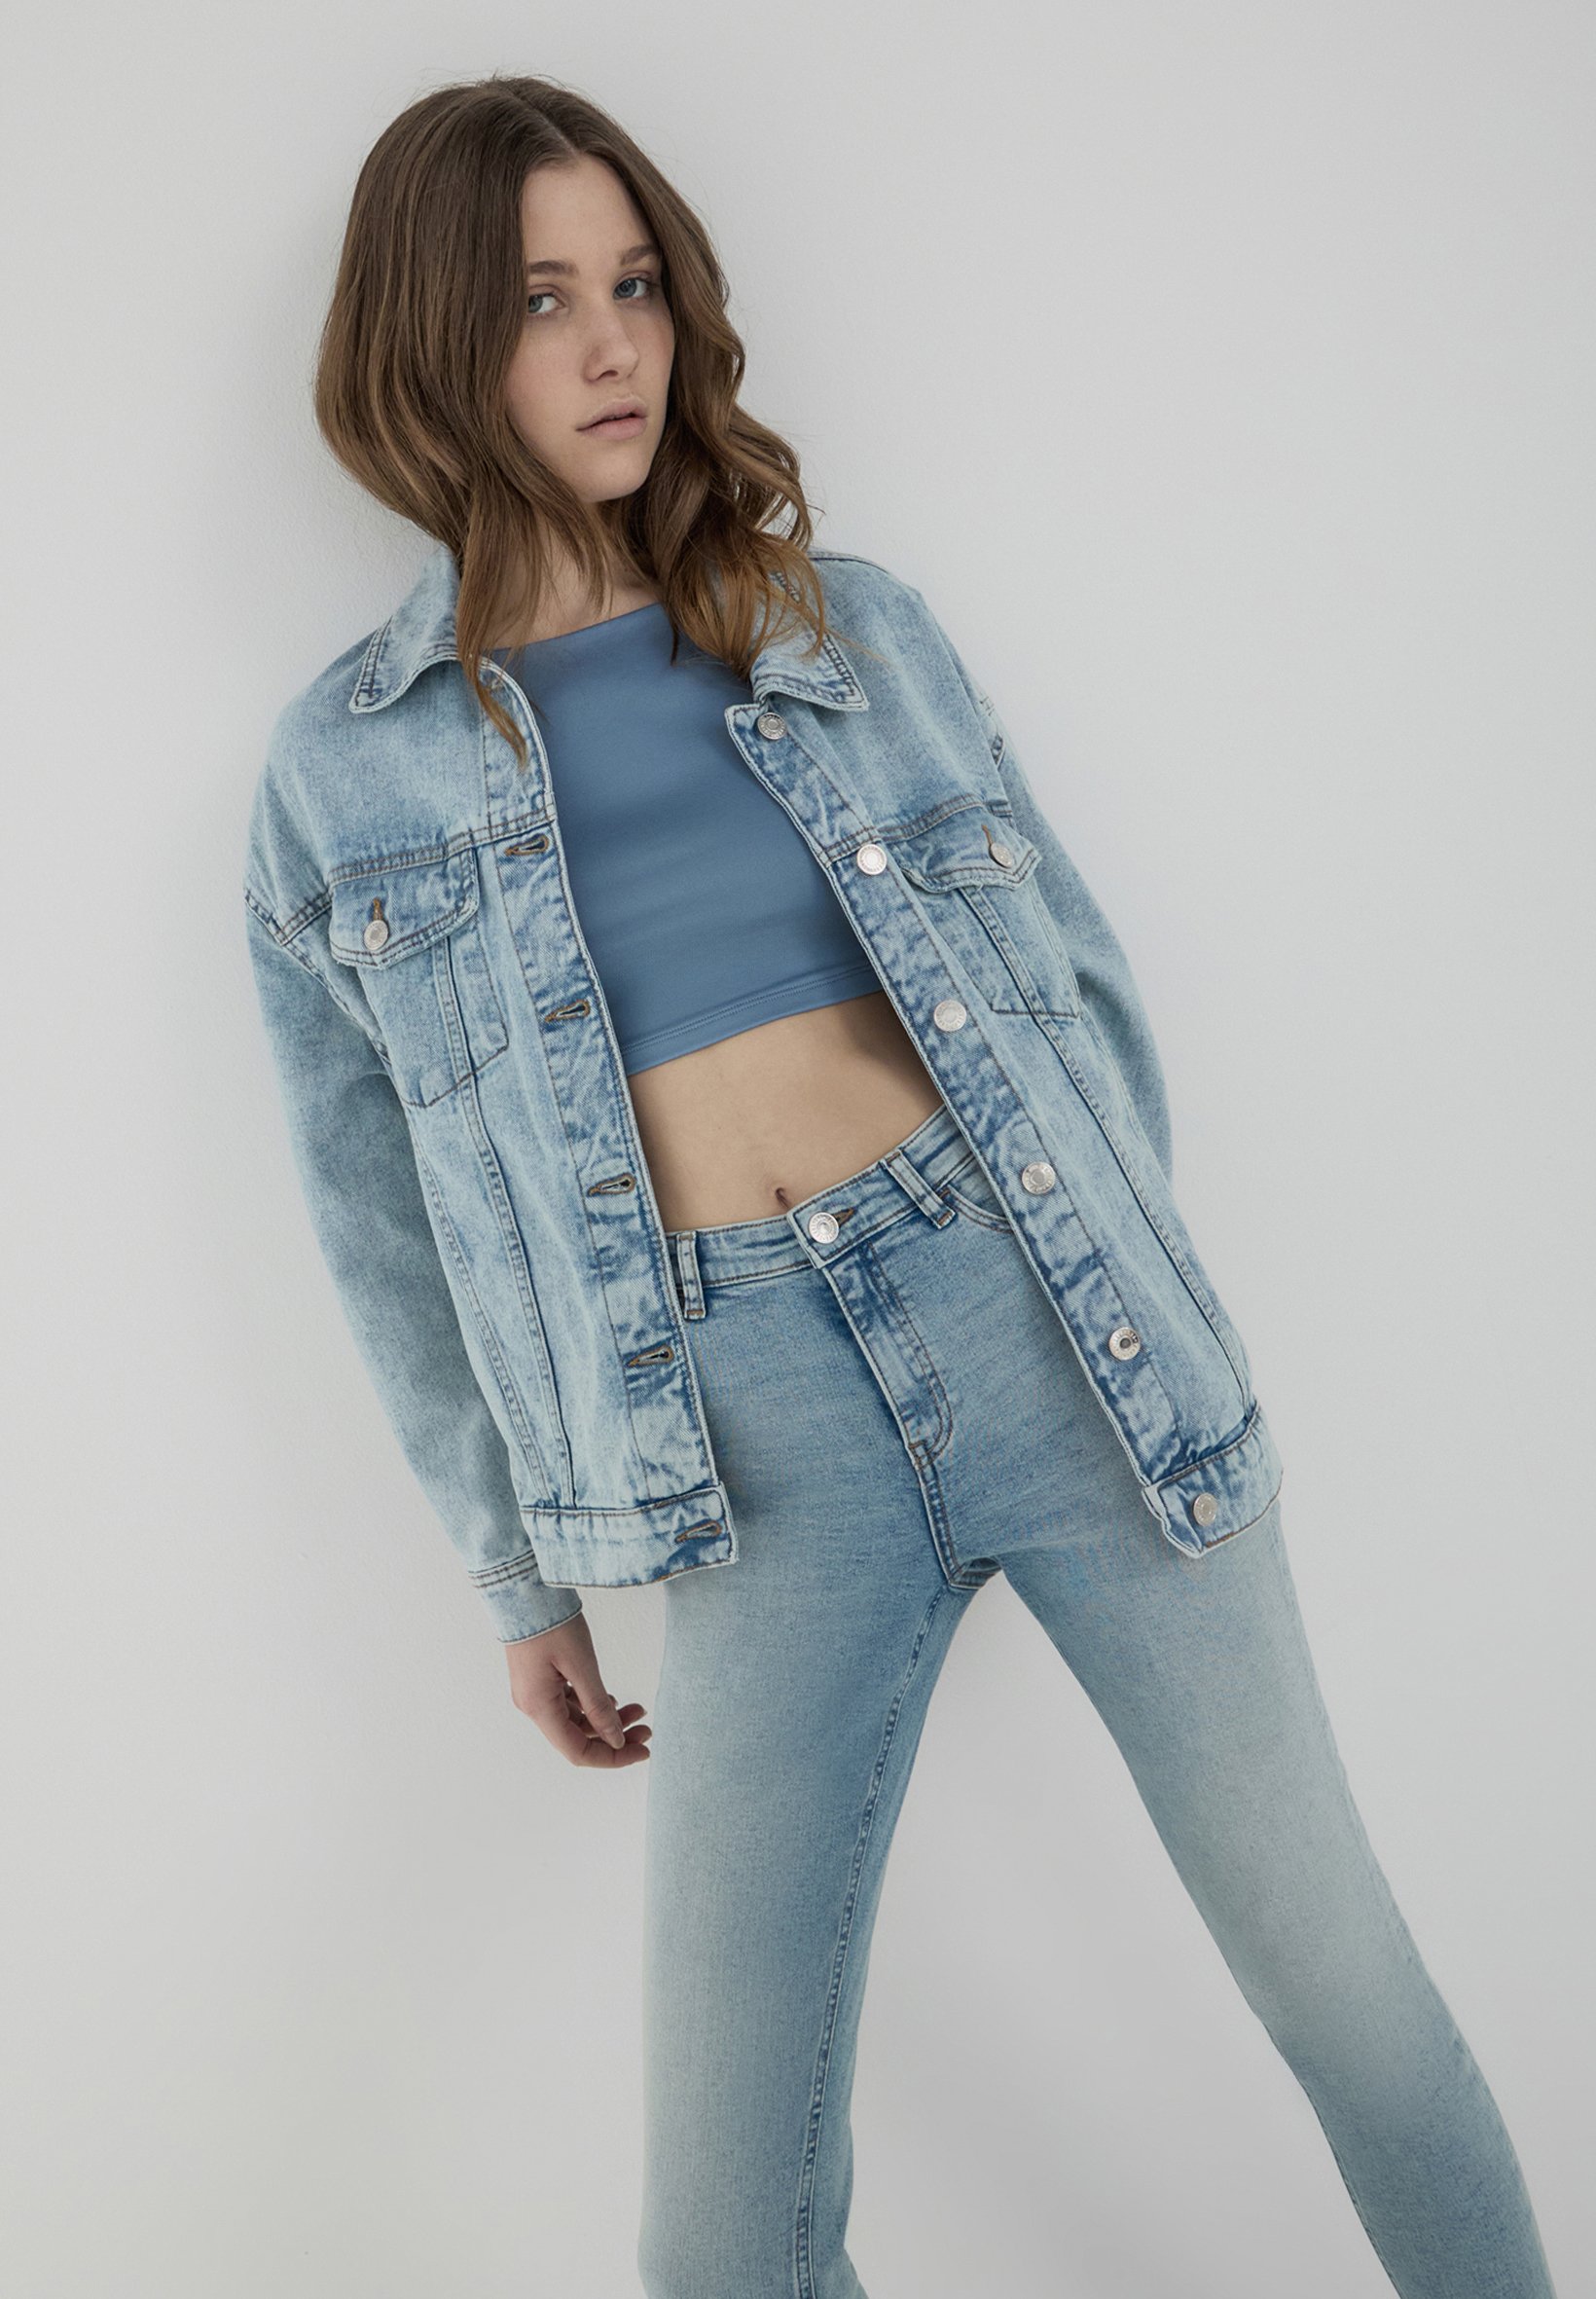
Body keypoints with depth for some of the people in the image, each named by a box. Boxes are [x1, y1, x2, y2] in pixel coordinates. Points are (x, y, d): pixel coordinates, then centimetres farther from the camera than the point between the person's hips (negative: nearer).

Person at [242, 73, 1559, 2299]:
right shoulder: (344, 773, 5)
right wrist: (519, 1568, 15)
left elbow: (1076, 973, 14)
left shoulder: (855, 624, 8)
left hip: (1044, 1323, 1)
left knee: (1339, 1961, 10)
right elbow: (388, 1223, 12)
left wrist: (1126, 1287, 13)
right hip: (756, 1429, -1)